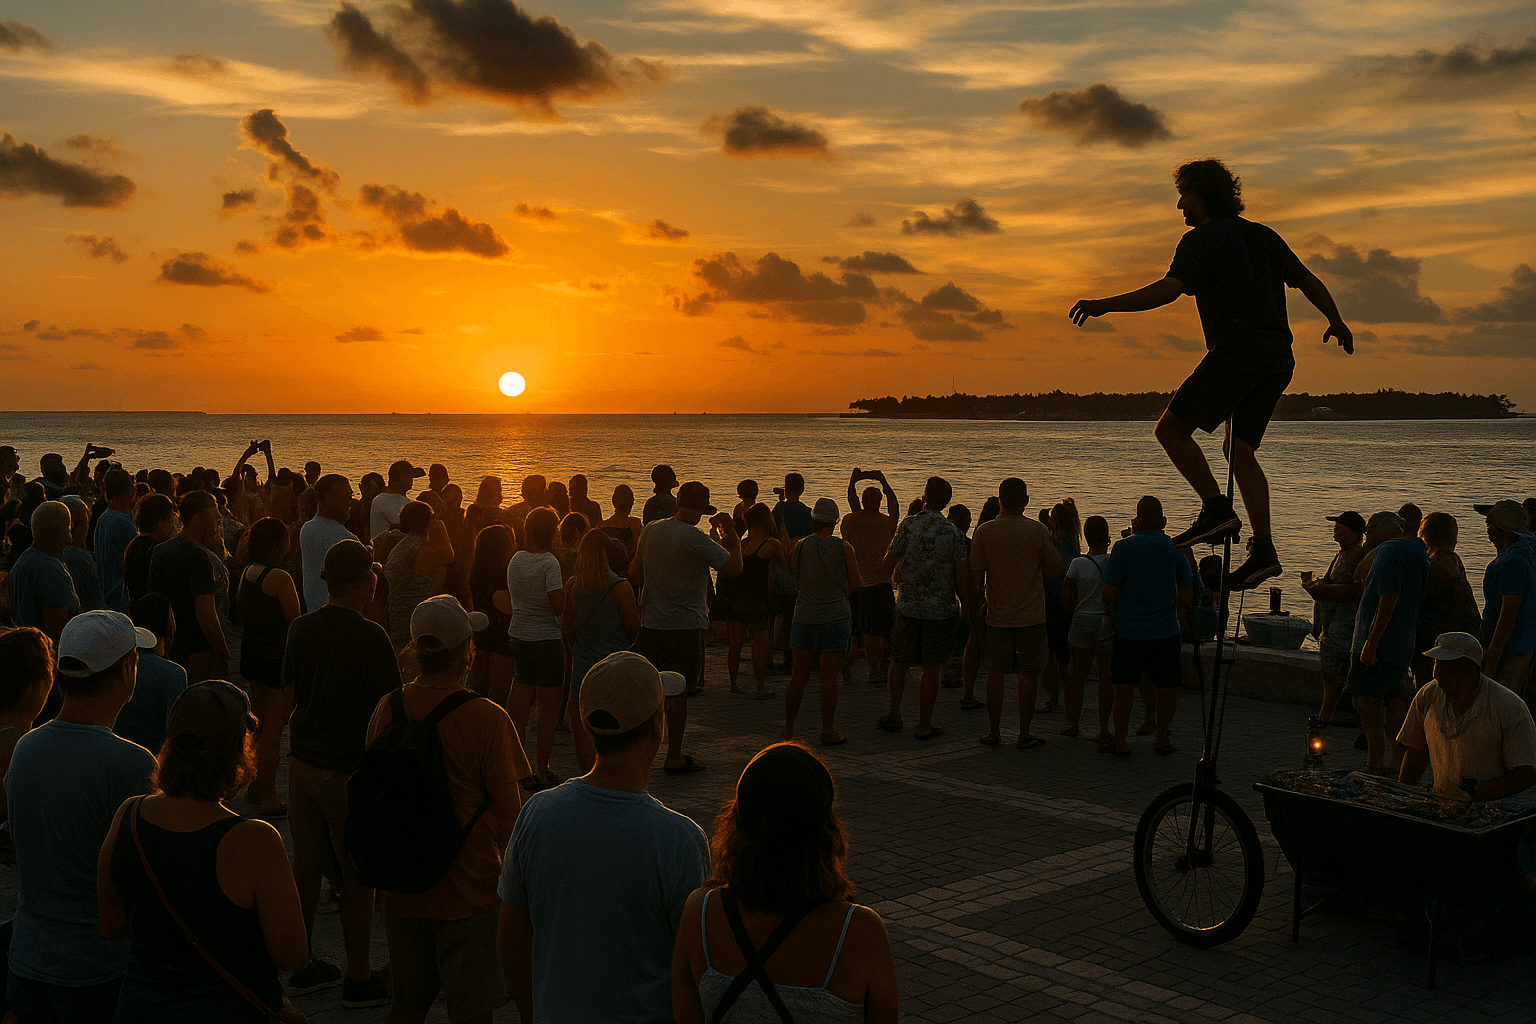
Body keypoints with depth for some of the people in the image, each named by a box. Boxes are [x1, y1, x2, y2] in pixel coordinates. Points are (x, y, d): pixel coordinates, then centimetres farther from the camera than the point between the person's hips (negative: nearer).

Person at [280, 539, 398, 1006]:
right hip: (350, 770, -7)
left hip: (303, 762, 7)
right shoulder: (370, 637, -19)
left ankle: (304, 967, 27)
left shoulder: (300, 629, 2)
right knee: (358, 876, 6)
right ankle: (358, 978, 16)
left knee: (307, 865, 16)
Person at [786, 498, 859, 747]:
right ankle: (828, 732, 4)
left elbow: (793, 579, 11)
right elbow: (855, 584, -1)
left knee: (799, 675, 9)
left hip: (805, 616, 3)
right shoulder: (844, 548, -7)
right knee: (828, 677, 0)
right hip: (835, 616, -3)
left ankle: (788, 728, 17)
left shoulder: (800, 547, 1)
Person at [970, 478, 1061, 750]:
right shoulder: (1038, 531, -6)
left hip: (997, 615, 1)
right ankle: (1024, 734, 8)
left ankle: (994, 732, 13)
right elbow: (1054, 569, 1)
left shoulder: (984, 532, -4)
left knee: (995, 672, 9)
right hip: (1031, 615, -1)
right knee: (1028, 673, 5)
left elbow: (975, 577, -2)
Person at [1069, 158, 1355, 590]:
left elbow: (1169, 289, -17)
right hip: (1278, 356, 8)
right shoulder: (1262, 235, 22)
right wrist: (1337, 323, 41)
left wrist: (1105, 306, -18)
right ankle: (1262, 550, 2)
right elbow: (1308, 280, 27)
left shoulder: (1201, 239, -2)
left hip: (1237, 351, -8)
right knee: (1240, 449, 11)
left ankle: (1217, 508, -13)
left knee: (1172, 429, 0)